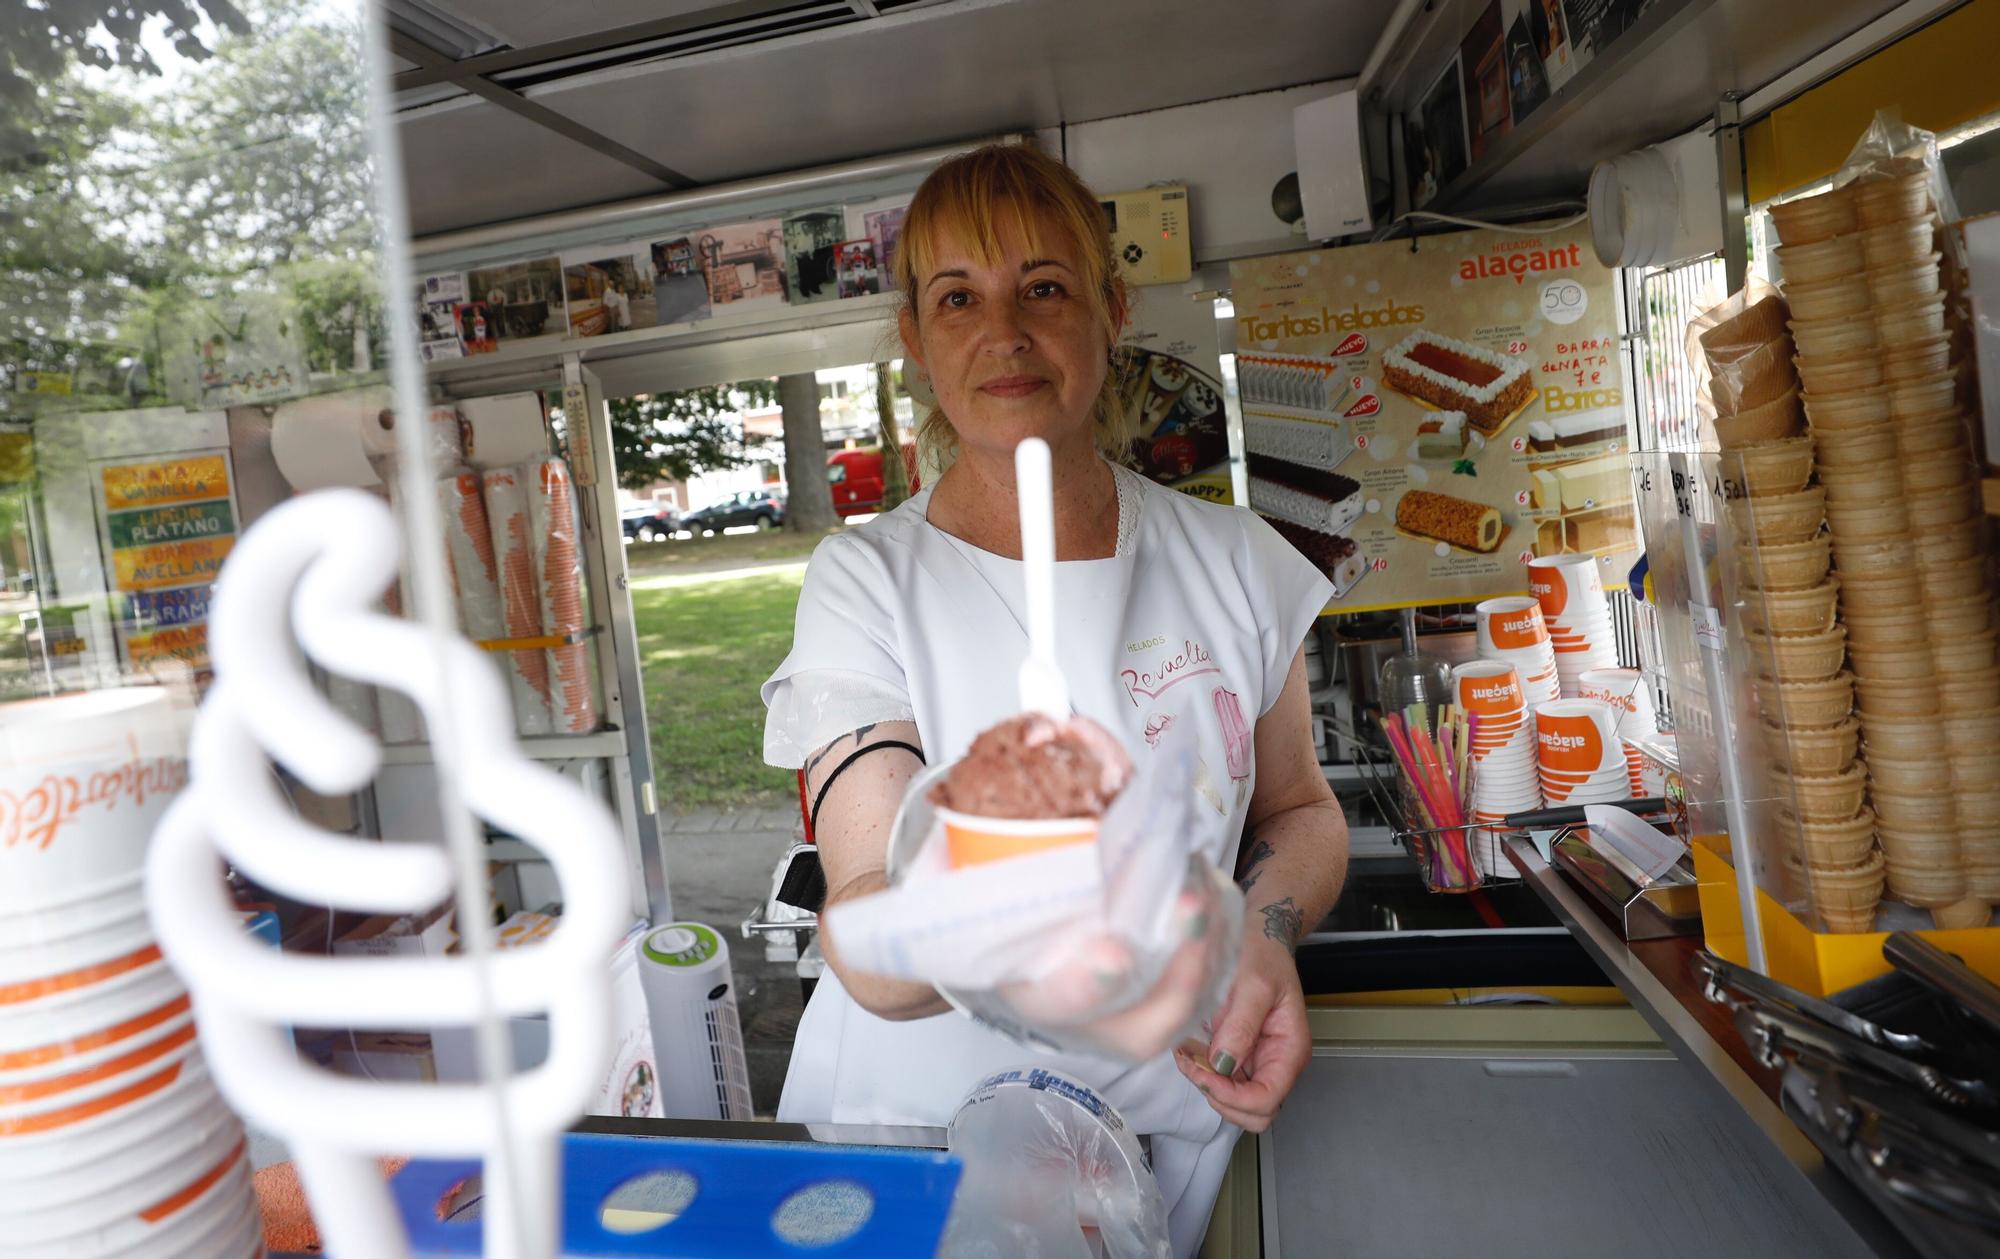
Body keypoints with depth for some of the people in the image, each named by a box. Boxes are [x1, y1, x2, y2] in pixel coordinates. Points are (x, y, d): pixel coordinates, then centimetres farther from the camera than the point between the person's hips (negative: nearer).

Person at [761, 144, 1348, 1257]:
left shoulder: (1230, 560, -6)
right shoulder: (868, 581, -14)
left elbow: (1301, 810, 7)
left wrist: (1265, 929, -15)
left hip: (1170, 1127, 3)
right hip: (925, 1122, -2)